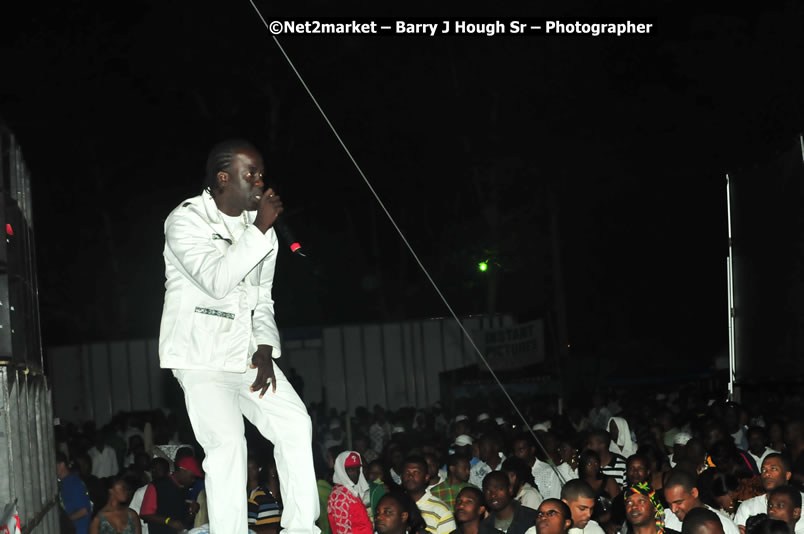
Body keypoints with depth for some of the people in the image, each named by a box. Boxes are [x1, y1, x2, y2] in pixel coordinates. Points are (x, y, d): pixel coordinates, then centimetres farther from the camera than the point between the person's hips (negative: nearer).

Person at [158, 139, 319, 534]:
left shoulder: (258, 226, 10)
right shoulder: (186, 221, -11)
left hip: (246, 352, 7)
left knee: (295, 423, -4)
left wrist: (265, 349, -1)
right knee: (227, 443, -18)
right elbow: (216, 280, -25)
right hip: (200, 356, -6)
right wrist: (261, 228, -23)